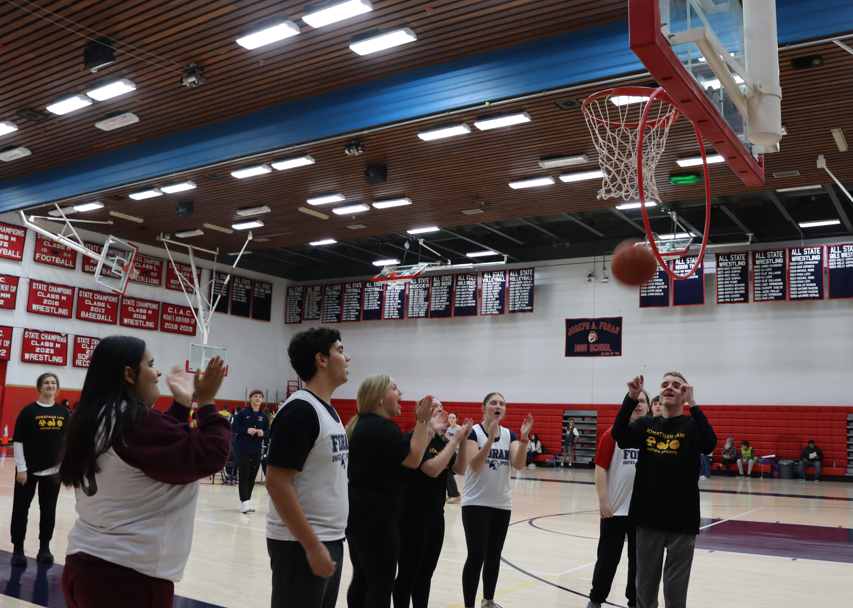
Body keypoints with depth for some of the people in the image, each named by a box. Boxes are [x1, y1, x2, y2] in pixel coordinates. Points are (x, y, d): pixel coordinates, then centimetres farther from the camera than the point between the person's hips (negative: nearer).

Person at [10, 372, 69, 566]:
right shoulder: (29, 411, -6)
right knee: (21, 509, 3)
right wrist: (21, 468, -10)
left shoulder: (64, 413, 3)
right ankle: (18, 550, 15)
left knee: (48, 510, 10)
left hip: (54, 469, 3)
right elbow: (18, 441, -6)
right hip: (29, 469, -3)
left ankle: (44, 548, 22)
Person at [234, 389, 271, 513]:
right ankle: (244, 502, -7)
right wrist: (247, 430, -18)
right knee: (243, 476, -6)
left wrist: (263, 433, -11)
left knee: (252, 476, 7)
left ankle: (247, 500, 17)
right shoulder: (243, 413, -1)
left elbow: (268, 432, 11)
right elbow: (234, 428, -3)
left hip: (257, 450, 4)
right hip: (243, 449, -4)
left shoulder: (264, 416, 9)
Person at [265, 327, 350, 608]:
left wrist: (328, 541, 14)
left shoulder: (329, 411, 11)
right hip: (301, 544, -8)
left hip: (331, 540, 8)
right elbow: (276, 482, -20)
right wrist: (312, 545, -20)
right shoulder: (300, 409, -16)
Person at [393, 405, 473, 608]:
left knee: (426, 573, 15)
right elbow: (432, 469, -25)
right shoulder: (414, 437, -15)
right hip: (413, 515, -8)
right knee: (408, 574, 0)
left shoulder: (442, 441, 8)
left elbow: (460, 469, 0)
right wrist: (455, 440, -23)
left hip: (436, 515, 8)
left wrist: (463, 439, -11)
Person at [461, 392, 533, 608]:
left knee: (494, 556, 14)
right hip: (476, 504, -5)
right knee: (476, 556, -9)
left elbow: (518, 465, -9)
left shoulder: (509, 435, 5)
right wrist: (491, 438, -30)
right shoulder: (473, 431, -9)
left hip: (502, 505, 5)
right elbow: (474, 465, -21)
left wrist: (524, 438, -23)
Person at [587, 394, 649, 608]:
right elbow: (600, 468, -6)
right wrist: (603, 500, -12)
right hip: (615, 508, -2)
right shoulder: (613, 434, -4)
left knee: (639, 560, 12)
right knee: (608, 558, 7)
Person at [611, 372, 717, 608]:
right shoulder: (646, 425, 6)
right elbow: (618, 434, -13)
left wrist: (692, 403, -26)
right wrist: (631, 397, -21)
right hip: (648, 518, 3)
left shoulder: (692, 426, -2)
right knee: (645, 587, 13)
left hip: (681, 520, -3)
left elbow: (709, 443, -24)